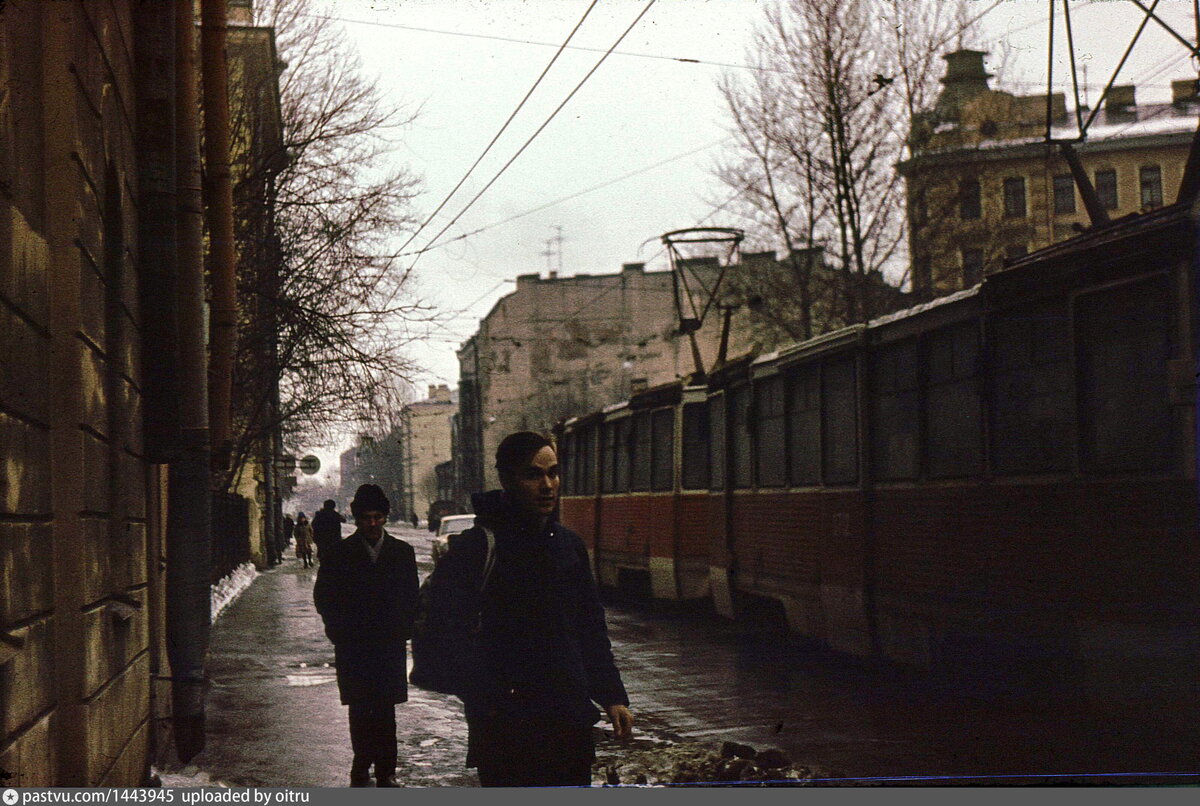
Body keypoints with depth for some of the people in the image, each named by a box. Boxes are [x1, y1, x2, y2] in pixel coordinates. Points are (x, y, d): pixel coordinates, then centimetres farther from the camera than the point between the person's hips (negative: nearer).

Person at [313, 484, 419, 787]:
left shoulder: (402, 552, 8)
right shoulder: (339, 553, 4)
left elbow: (412, 597, 12)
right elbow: (323, 596, 7)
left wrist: (402, 630, 0)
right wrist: (341, 631, -1)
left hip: (390, 645, 0)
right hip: (353, 646, 0)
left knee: (385, 709, -2)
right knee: (359, 710, 3)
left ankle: (385, 770, 2)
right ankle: (363, 767, 11)